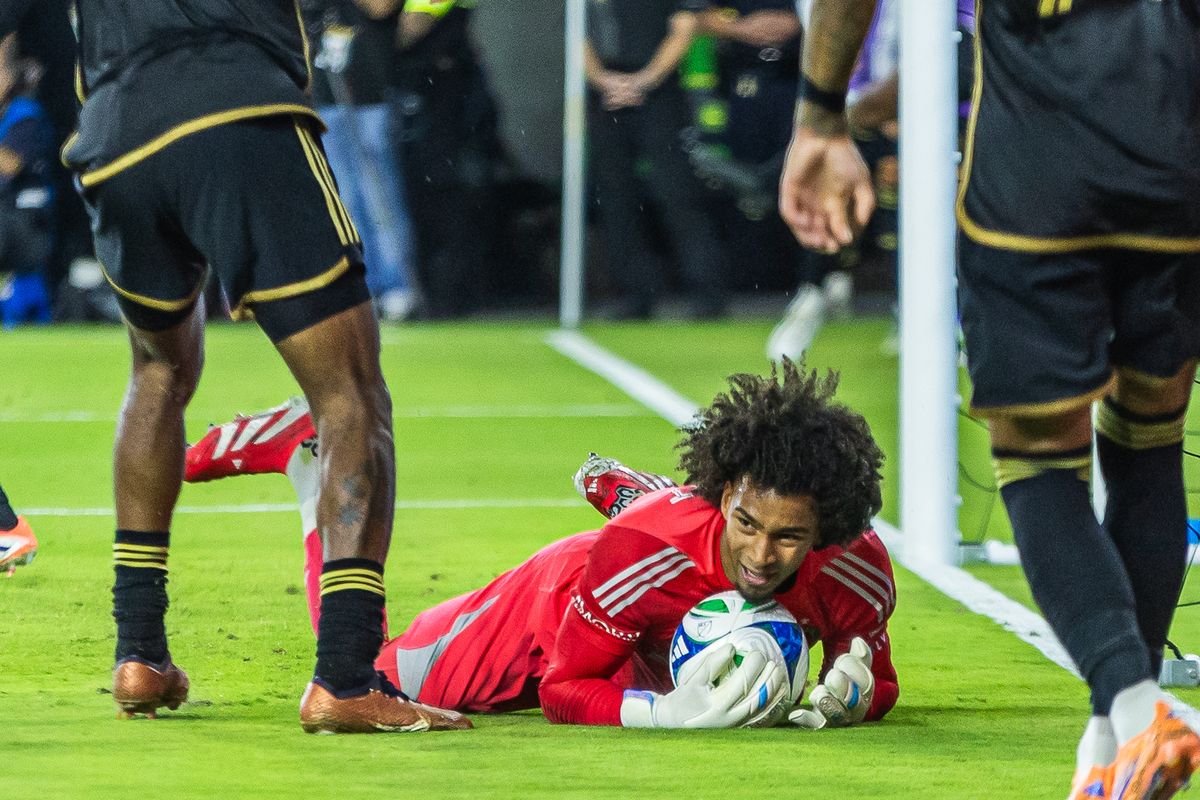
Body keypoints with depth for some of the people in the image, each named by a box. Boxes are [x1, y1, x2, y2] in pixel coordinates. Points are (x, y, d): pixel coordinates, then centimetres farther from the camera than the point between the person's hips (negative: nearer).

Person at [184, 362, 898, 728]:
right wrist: (669, 712, -50)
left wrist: (851, 695, -39)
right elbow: (562, 690, -31)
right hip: (553, 604, -4)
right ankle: (304, 451, 29)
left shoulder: (856, 571, -36)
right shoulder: (636, 550, -45)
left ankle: (623, 490, 55)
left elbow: (879, 681, -14)